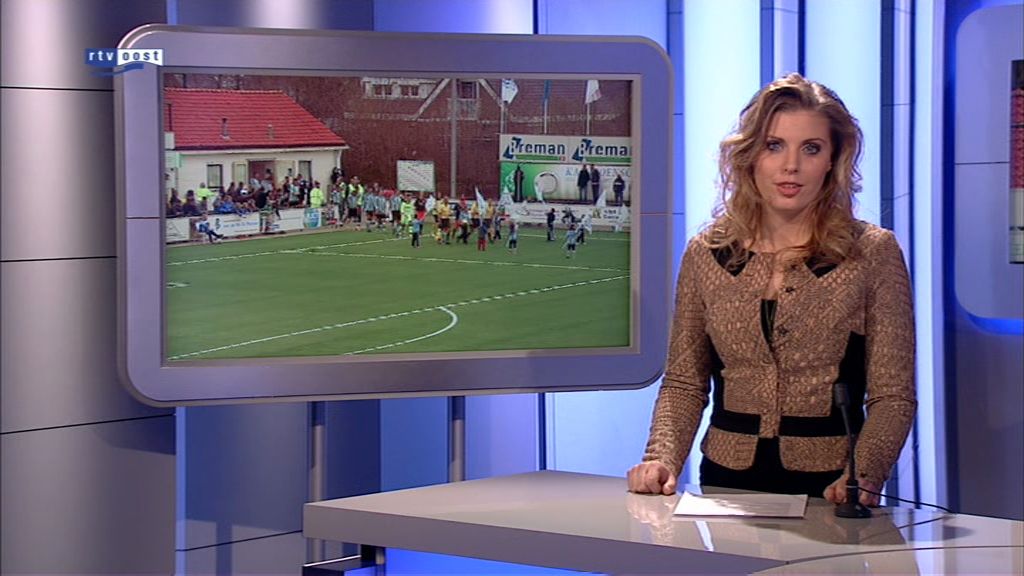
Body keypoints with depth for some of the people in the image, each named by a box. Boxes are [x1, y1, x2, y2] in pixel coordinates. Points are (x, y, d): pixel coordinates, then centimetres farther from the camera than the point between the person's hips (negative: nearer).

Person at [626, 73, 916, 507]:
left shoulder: (874, 253, 2)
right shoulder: (706, 255, 9)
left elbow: (893, 396, 0)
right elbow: (684, 383, 12)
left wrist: (863, 477, -17)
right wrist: (663, 458, -6)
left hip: (829, 487, -2)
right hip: (728, 482, 2)